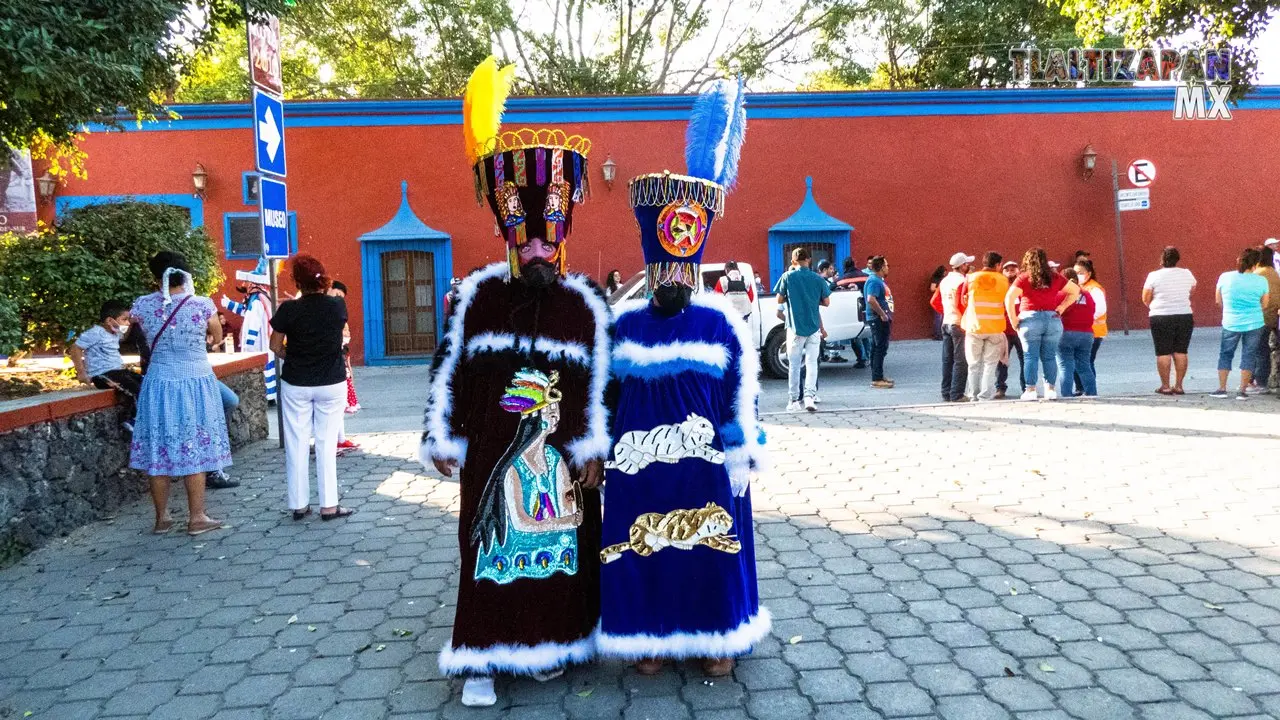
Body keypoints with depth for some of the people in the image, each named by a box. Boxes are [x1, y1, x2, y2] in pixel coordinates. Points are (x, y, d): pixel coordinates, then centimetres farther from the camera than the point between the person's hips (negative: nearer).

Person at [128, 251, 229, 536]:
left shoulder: (143, 305, -4)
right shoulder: (202, 305, -10)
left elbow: (131, 321, 19)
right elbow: (218, 336, 8)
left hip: (159, 383, 2)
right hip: (196, 383, -2)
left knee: (159, 450, 11)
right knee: (195, 450, 4)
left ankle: (162, 518, 20)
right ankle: (196, 518, 10)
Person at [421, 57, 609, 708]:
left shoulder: (585, 305, -1)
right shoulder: (479, 295, -1)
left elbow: (598, 384, 0)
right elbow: (449, 369, 2)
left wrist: (590, 450, -3)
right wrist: (442, 440, 2)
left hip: (556, 453, 1)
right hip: (493, 452, 0)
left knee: (560, 548, 10)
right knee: (490, 550, 3)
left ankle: (549, 642, 28)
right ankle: (482, 660, 14)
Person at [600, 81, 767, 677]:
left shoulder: (721, 321, -4)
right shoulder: (623, 324, 1)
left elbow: (743, 393, -3)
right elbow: (605, 394, 7)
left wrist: (741, 458, -5)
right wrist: (604, 453, 7)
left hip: (707, 465, -1)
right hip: (639, 467, 2)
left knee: (711, 550, 9)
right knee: (640, 553, 8)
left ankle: (716, 641, 27)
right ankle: (650, 640, 27)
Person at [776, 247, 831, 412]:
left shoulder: (787, 277, -4)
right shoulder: (817, 279, 0)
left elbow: (780, 300, 2)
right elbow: (826, 302, 5)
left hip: (795, 327, -1)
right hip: (814, 327, 1)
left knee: (794, 365, 7)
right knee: (812, 363, 5)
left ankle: (794, 401, 8)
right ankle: (809, 396, -10)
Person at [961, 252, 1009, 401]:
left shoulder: (971, 278, 1)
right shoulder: (1003, 280, 2)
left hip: (974, 327, 1)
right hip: (995, 327, -1)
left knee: (974, 364, 10)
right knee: (990, 364, 5)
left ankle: (974, 395, 11)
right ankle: (986, 395, 0)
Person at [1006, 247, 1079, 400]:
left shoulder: (1024, 278, -2)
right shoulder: (1054, 278, 10)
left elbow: (1009, 298, -12)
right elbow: (1075, 290, 17)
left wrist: (1014, 320, -5)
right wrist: (1061, 307, 12)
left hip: (1030, 319, -3)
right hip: (1052, 319, 3)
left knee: (1030, 356, 0)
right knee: (1049, 356, 8)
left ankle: (1031, 389, -3)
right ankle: (1051, 389, 7)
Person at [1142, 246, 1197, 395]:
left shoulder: (1154, 275, -9)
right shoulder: (1187, 274, 3)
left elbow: (1145, 299, -4)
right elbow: (1193, 289, 22)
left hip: (1161, 318, -3)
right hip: (1185, 316, 3)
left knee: (1163, 353, 1)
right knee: (1181, 352, 9)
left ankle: (1165, 386, 2)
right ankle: (1178, 386, 10)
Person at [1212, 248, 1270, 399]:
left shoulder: (1225, 277, -6)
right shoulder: (1261, 281, -6)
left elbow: (1218, 300, 6)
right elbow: (1264, 304, 5)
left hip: (1231, 323, 0)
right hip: (1254, 324, 0)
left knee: (1225, 354, 13)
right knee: (1248, 355, 9)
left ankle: (1222, 389, 12)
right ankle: (1243, 391, 9)